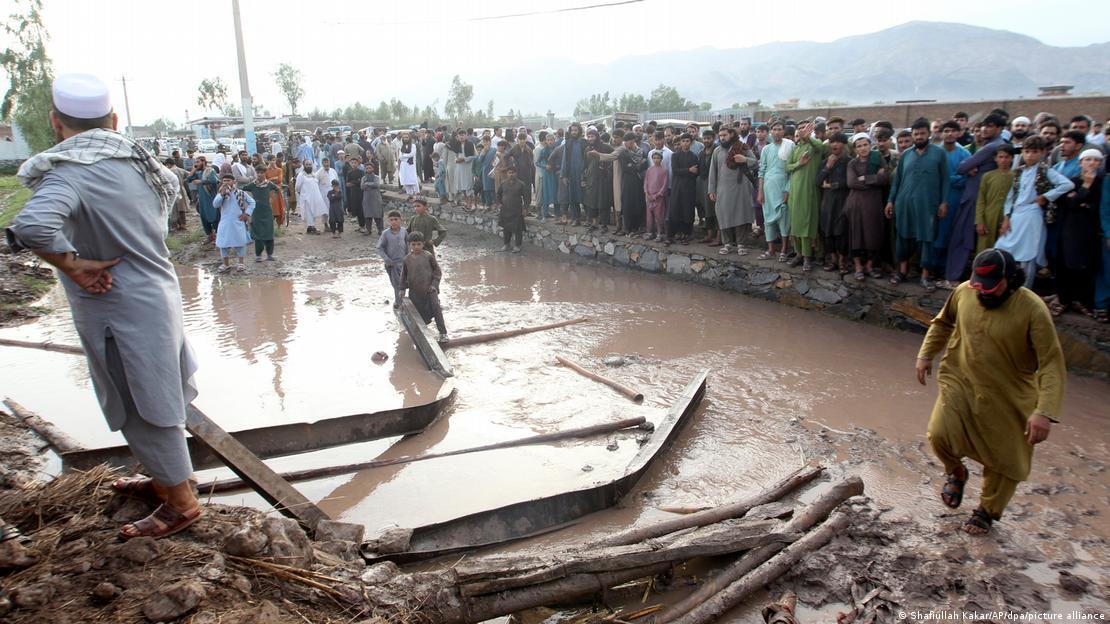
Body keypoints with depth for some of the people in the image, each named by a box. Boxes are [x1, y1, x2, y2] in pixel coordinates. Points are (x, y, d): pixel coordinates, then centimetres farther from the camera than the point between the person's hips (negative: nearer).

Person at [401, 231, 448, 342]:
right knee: (420, 312, 9)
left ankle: (443, 333, -4)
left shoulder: (429, 257, -6)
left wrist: (434, 284, -7)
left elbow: (437, 271, 1)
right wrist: (402, 288, 13)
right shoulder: (407, 259, 1)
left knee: (436, 309, -10)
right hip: (415, 291, 2)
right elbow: (404, 275, 14)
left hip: (429, 289, -2)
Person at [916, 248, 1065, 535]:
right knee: (939, 435, -16)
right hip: (960, 382, 2)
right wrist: (925, 354, 8)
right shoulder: (964, 292, -9)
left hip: (1008, 397, -2)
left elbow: (1052, 363, -21)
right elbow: (943, 322, 14)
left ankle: (987, 510, 37)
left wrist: (1044, 412, -29)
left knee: (1005, 460, 10)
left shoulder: (1032, 309, -21)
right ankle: (956, 472, 20)